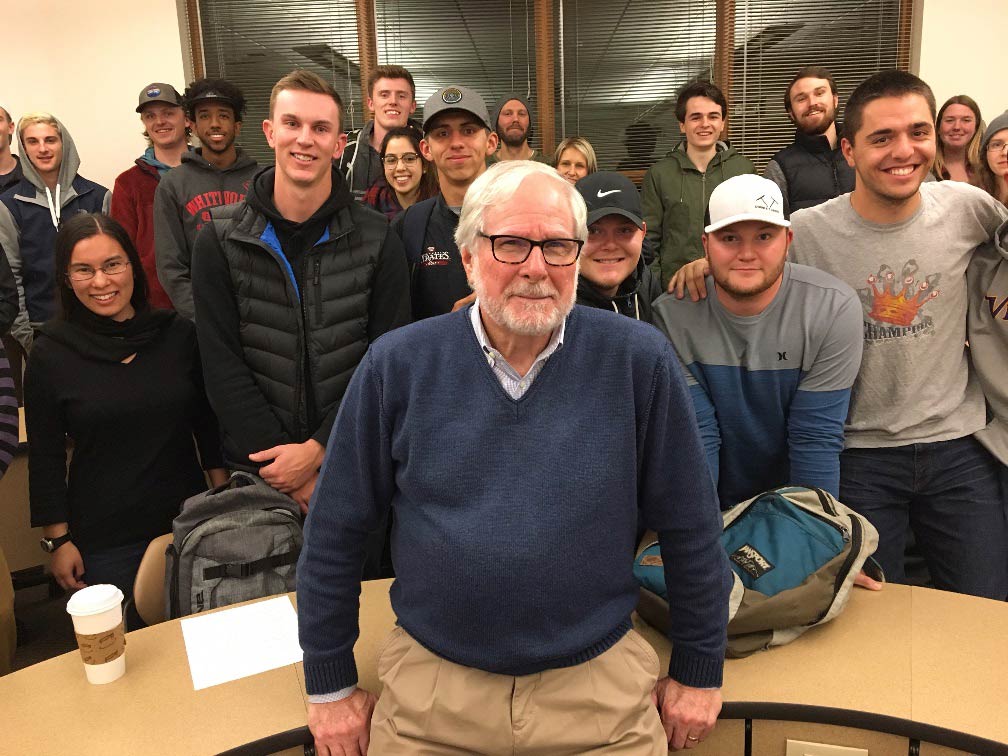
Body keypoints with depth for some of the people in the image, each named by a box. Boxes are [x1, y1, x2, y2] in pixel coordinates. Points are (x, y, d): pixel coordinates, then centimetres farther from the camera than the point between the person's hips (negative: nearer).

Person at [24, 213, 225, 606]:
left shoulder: (178, 334, -3)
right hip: (104, 540, -2)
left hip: (187, 523, 2)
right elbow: (45, 459, -1)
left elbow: (209, 423, 5)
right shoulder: (51, 354, -7)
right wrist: (57, 540, -2)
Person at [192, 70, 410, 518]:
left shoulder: (378, 242, -5)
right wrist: (286, 464, -13)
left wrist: (318, 449, -16)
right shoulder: (220, 241, -3)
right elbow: (223, 367, -6)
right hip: (258, 465, 1)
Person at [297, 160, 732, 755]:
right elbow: (336, 532, -1)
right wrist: (331, 684, 4)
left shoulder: (639, 360, -11)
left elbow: (691, 528, -2)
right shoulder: (399, 365, -9)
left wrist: (699, 673, 5)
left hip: (600, 683, 0)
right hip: (430, 685, 1)